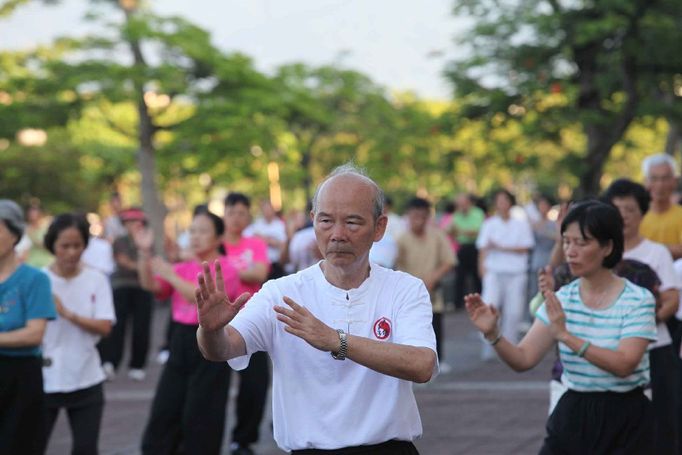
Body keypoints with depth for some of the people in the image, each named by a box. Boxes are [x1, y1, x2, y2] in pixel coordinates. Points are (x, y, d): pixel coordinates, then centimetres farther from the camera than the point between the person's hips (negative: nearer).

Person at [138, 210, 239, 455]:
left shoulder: (226, 270, -7)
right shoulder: (183, 268, 11)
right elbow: (151, 286, 2)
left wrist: (170, 275, -21)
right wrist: (145, 254, -11)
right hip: (181, 343, 6)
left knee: (200, 417, -2)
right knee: (164, 410, 7)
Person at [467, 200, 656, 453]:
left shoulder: (638, 300, -10)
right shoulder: (562, 299, 3)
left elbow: (624, 364, -22)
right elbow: (523, 360, -3)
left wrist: (566, 336, -30)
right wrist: (492, 334, -22)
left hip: (624, 423, -4)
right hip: (572, 416, 4)